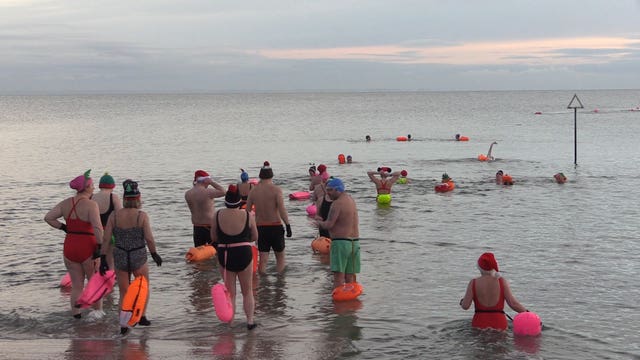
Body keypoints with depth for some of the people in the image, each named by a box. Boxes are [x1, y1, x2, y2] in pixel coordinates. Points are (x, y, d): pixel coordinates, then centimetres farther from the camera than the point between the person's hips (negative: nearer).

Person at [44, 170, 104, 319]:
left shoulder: (66, 203, 5)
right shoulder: (91, 205, -15)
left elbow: (48, 217, 6)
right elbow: (98, 228, -24)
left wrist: (64, 228, 9)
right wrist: (100, 247, -17)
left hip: (69, 247, 5)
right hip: (88, 248, -5)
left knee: (76, 286, 15)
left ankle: (76, 315, 16)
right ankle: (98, 311, 26)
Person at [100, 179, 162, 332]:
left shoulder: (114, 215, -3)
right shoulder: (142, 216, -12)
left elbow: (106, 239, -4)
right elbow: (149, 239, -13)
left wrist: (103, 259, 3)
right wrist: (154, 254, 3)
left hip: (120, 258, 2)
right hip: (139, 257, -2)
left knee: (123, 293, 16)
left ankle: (123, 325, 12)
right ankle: (142, 316, 16)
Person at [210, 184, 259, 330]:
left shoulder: (218, 215, -8)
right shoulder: (248, 215, -9)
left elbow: (214, 238, 1)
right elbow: (255, 237, 1)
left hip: (224, 254, 1)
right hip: (244, 254, -1)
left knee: (230, 292, 14)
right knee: (247, 292, 16)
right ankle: (250, 321, 18)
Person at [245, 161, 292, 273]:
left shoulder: (253, 191, 2)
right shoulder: (276, 189, -10)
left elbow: (247, 210, 6)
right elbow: (282, 210, -17)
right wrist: (288, 225, -13)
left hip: (260, 227, 3)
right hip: (275, 226, -3)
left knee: (263, 259, 7)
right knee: (280, 256, 12)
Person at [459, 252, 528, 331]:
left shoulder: (473, 283, 1)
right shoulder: (502, 281, 1)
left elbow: (465, 306, -2)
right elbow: (513, 303, -4)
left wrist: (462, 301, 20)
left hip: (479, 324, 0)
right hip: (499, 324, 0)